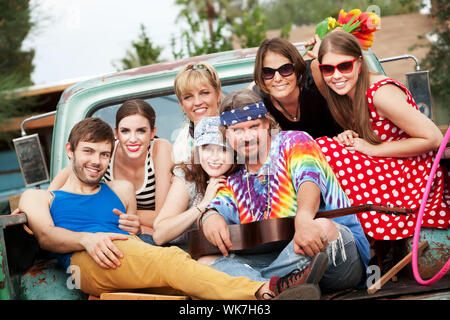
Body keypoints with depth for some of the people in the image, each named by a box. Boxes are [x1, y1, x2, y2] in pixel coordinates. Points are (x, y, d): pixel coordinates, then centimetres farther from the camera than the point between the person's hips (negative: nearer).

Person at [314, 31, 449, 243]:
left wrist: (374, 149, -18)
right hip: (387, 169, 9)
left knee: (323, 149, -18)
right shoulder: (348, 92, 3)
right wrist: (350, 138, -9)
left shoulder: (381, 93, -22)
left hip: (412, 176, -9)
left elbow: (433, 138, -22)